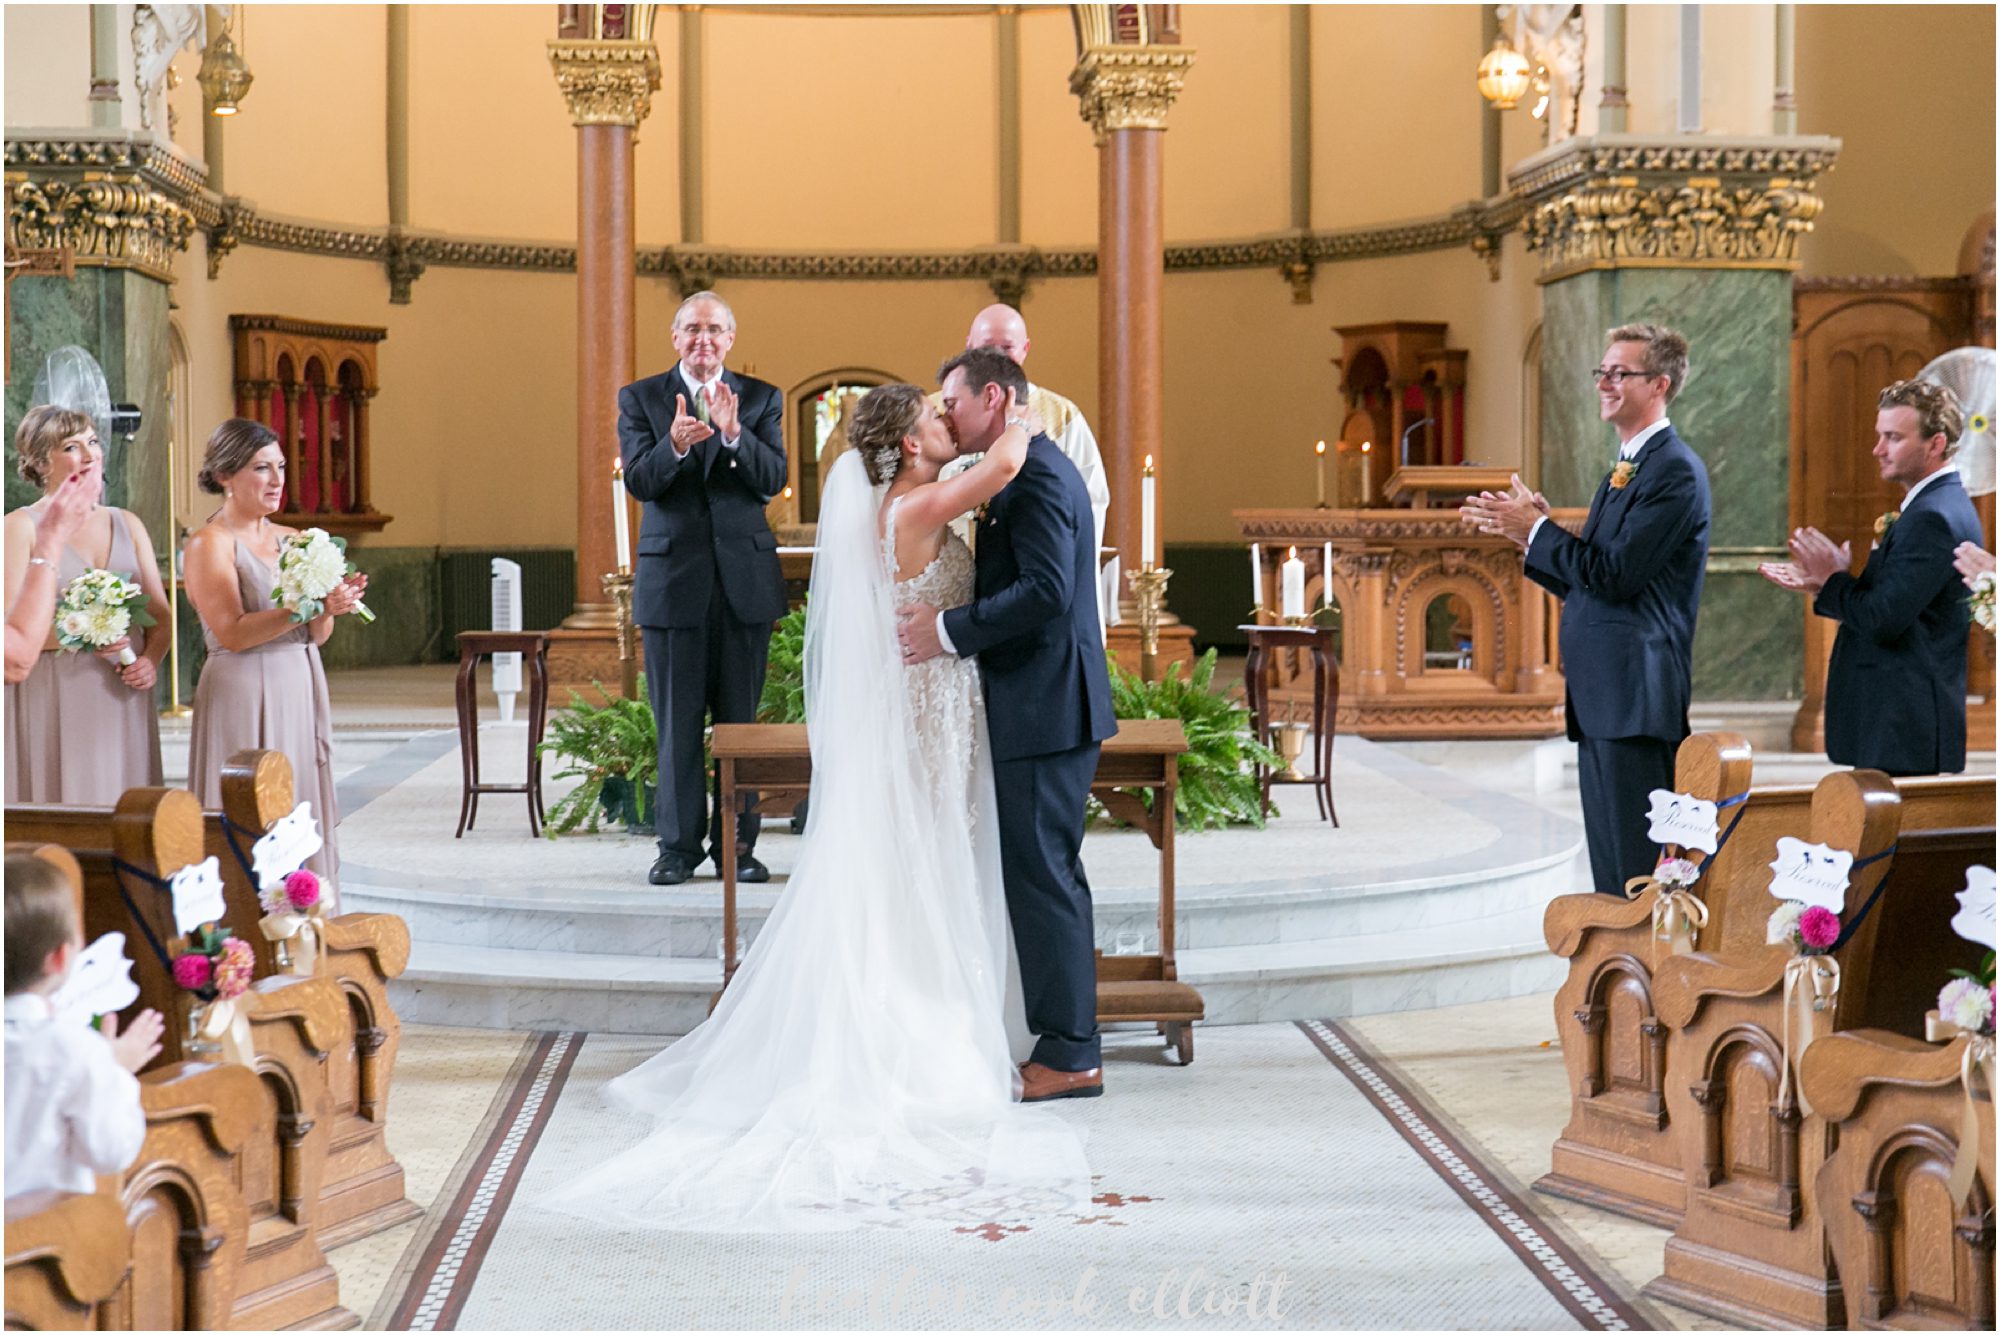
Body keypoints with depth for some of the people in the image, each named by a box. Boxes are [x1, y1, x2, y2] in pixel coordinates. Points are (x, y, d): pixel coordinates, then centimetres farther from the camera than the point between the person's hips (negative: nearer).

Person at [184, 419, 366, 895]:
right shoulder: (210, 544, -6)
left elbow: (317, 636, 10)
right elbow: (232, 633, -16)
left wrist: (331, 607, -11)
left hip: (301, 692, 7)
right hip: (244, 695, -7)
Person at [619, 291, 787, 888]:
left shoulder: (761, 399, 7)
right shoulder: (639, 398, 5)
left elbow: (773, 480, -6)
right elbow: (638, 481, -7)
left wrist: (733, 433, -23)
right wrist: (674, 446, -27)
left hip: (745, 576, 1)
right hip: (672, 576, -1)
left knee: (740, 717, 5)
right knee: (677, 720, 3)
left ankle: (736, 843, 12)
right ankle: (679, 844, 11)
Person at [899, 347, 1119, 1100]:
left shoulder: (1036, 475, -16)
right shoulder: (1033, 469, 17)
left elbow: (1046, 591, -26)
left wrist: (950, 630, -20)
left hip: (1044, 709, -11)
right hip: (1044, 706, 11)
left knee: (1042, 875, -5)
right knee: (1047, 874, 14)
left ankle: (1068, 1055, 1)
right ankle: (1067, 1041, 21)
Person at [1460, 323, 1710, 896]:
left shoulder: (1675, 471, -11)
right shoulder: (1622, 471, 20)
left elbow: (1615, 574, -19)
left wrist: (1536, 528, -9)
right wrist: (1527, 531, 9)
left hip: (1637, 697, -10)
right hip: (1600, 699, 10)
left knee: (1640, 867, -8)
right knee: (1609, 871, 12)